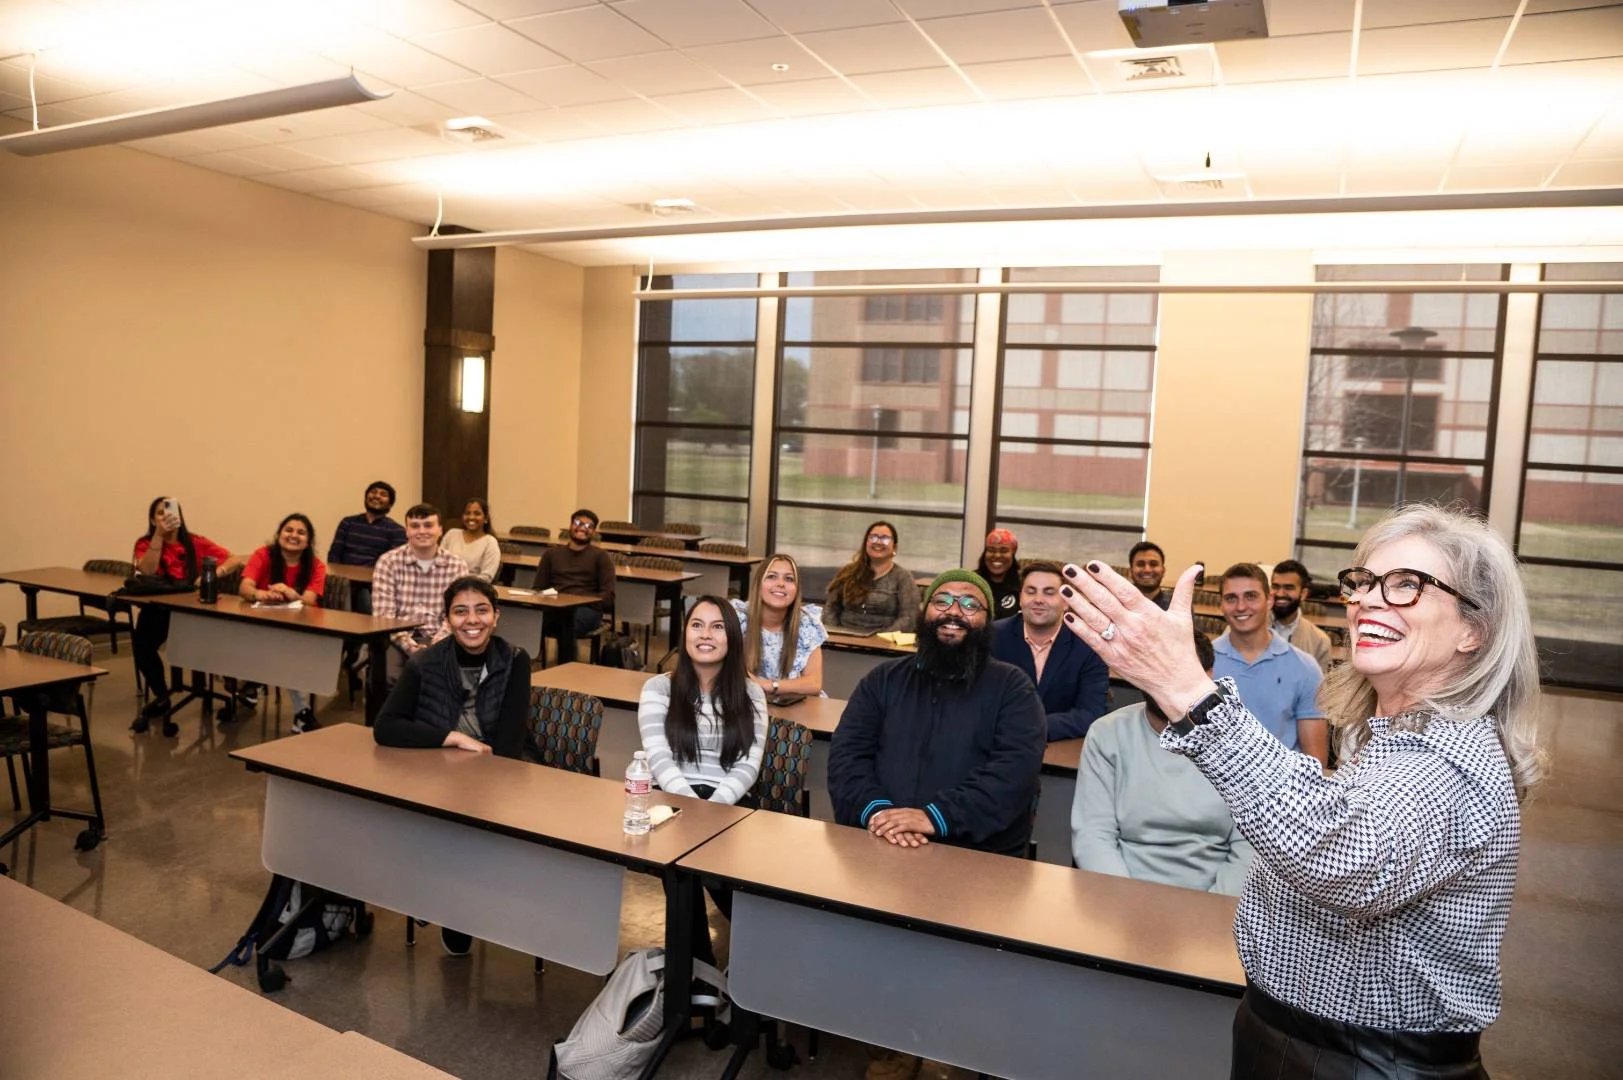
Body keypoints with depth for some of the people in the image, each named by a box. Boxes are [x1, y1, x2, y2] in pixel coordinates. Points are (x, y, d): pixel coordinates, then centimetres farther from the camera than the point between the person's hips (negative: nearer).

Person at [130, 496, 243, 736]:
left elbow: (235, 560, -6)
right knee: (141, 643, -28)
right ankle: (161, 696, -4)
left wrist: (215, 573, -26)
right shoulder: (145, 544, 2)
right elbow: (147, 572, -19)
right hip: (158, 610, 1)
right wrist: (159, 534, -24)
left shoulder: (196, 542, 1)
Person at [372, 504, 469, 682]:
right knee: (387, 677, -30)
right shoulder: (389, 562, 2)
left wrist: (434, 646, -19)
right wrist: (410, 646, -20)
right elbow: (383, 614, -6)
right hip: (398, 638, -1)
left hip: (437, 640, 1)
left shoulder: (457, 566, 5)